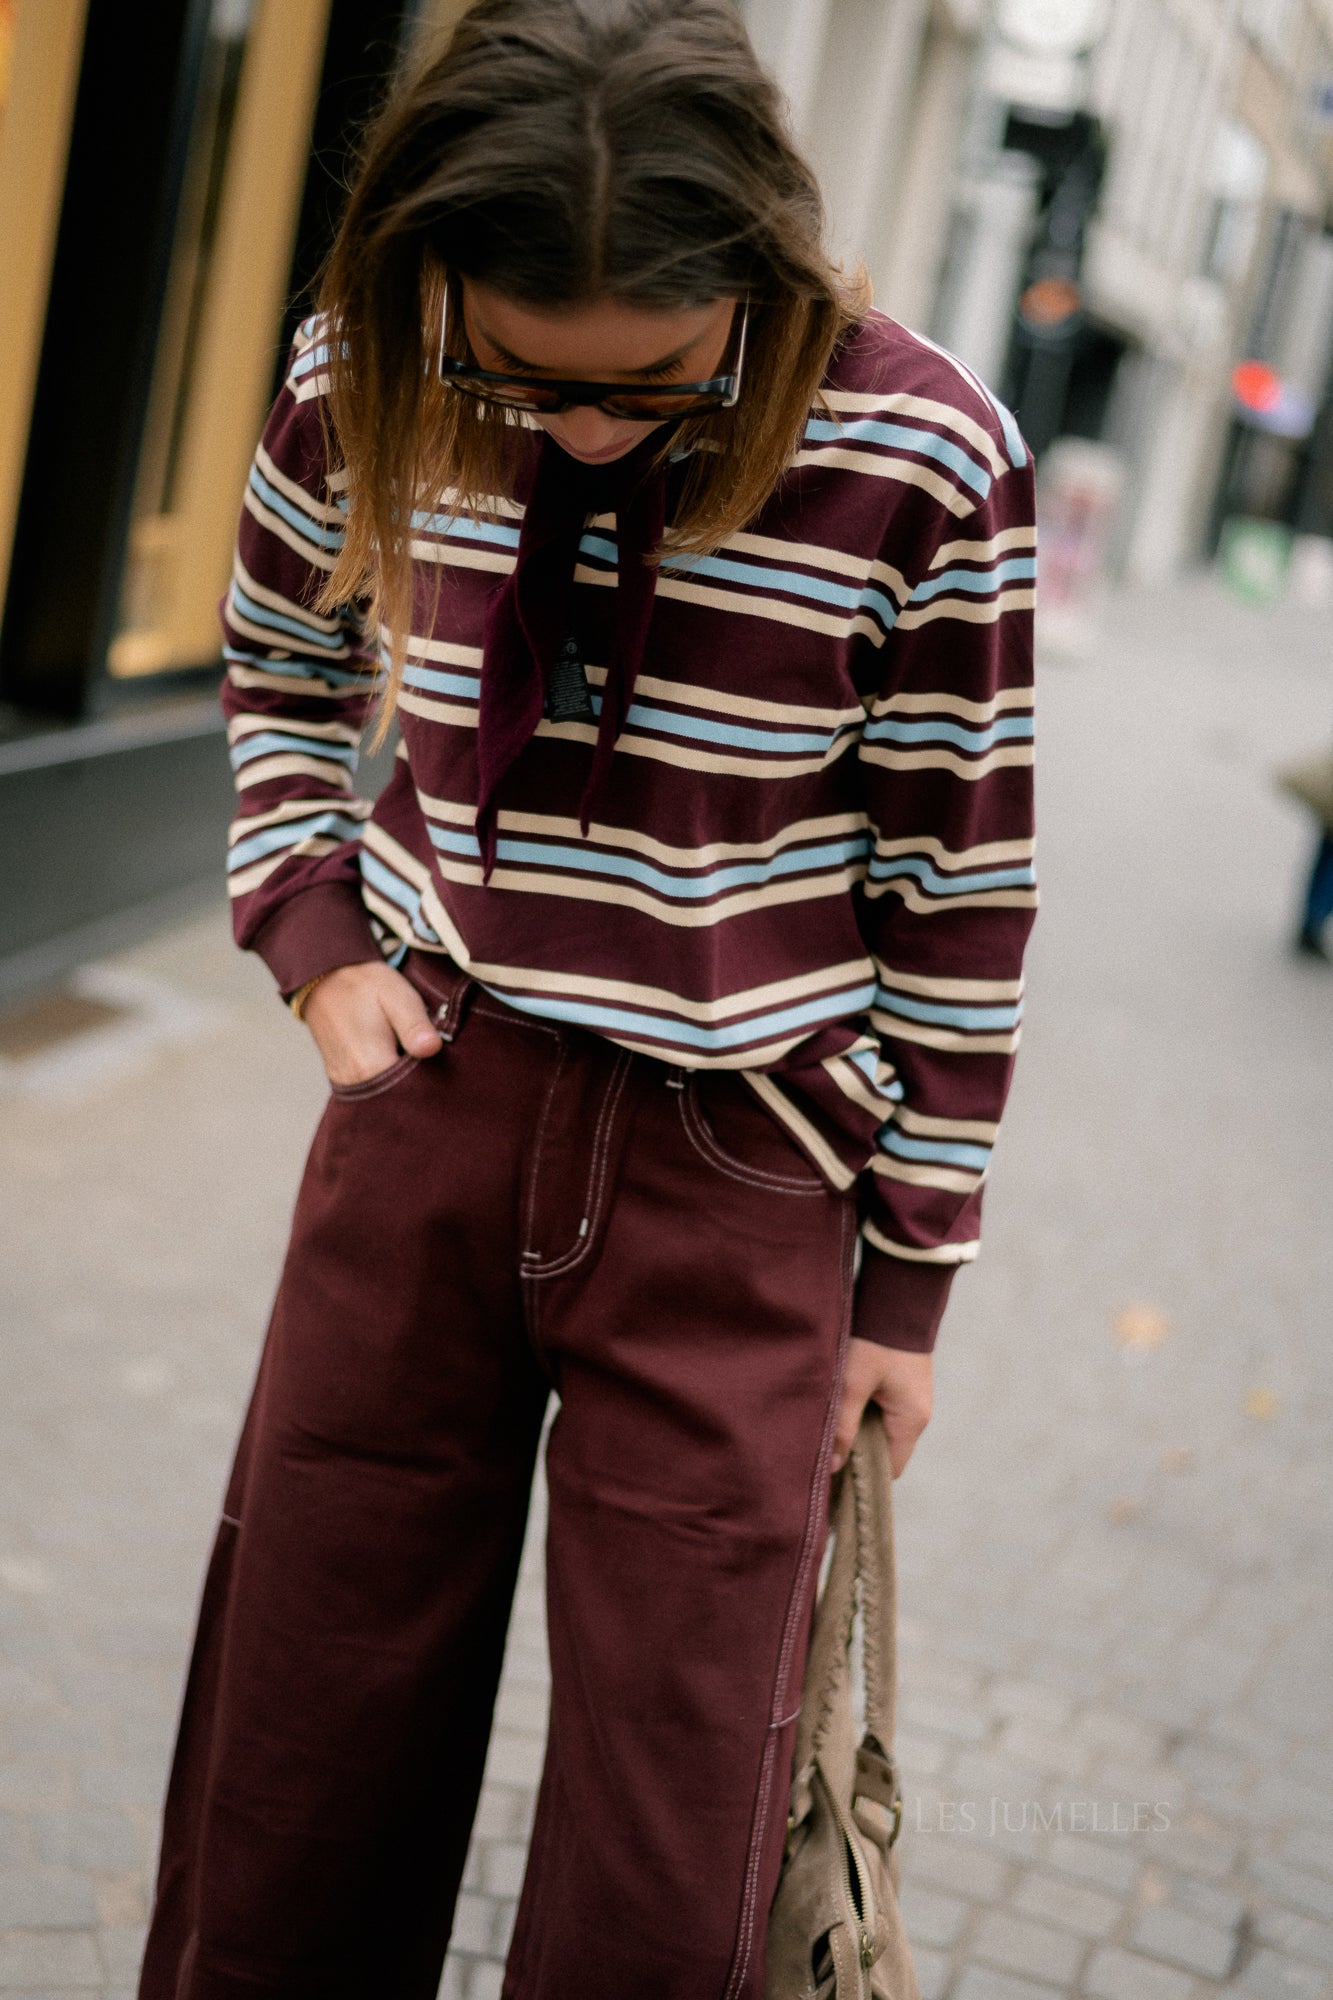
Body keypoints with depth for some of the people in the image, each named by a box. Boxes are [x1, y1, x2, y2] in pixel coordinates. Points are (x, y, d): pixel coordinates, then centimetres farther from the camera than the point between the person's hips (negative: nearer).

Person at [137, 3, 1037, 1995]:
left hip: (737, 1181, -2)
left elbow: (958, 893, -5)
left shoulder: (922, 468, -14)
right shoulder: (366, 390, -5)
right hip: (430, 1109, 3)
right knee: (291, 1793, 15)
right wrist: (317, 934, 0)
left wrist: (910, 1277, 0)